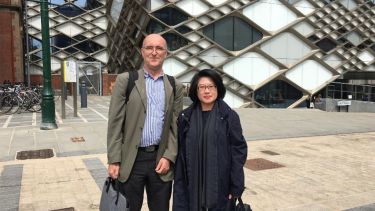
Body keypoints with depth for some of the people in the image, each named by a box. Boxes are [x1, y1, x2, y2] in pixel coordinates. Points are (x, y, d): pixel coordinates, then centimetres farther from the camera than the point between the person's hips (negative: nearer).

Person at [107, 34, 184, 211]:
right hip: (131, 160, -2)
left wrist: (169, 157, -4)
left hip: (161, 159, 2)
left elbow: (176, 126, 6)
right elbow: (115, 123, -4)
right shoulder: (125, 80, -1)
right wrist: (114, 161, -7)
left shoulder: (175, 87, 6)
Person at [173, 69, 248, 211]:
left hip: (220, 186, -1)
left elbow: (239, 151, -5)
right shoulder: (185, 117, 3)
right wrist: (179, 185, 0)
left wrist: (236, 187, -8)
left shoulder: (229, 116, -4)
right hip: (192, 186, 2)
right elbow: (179, 153, 3)